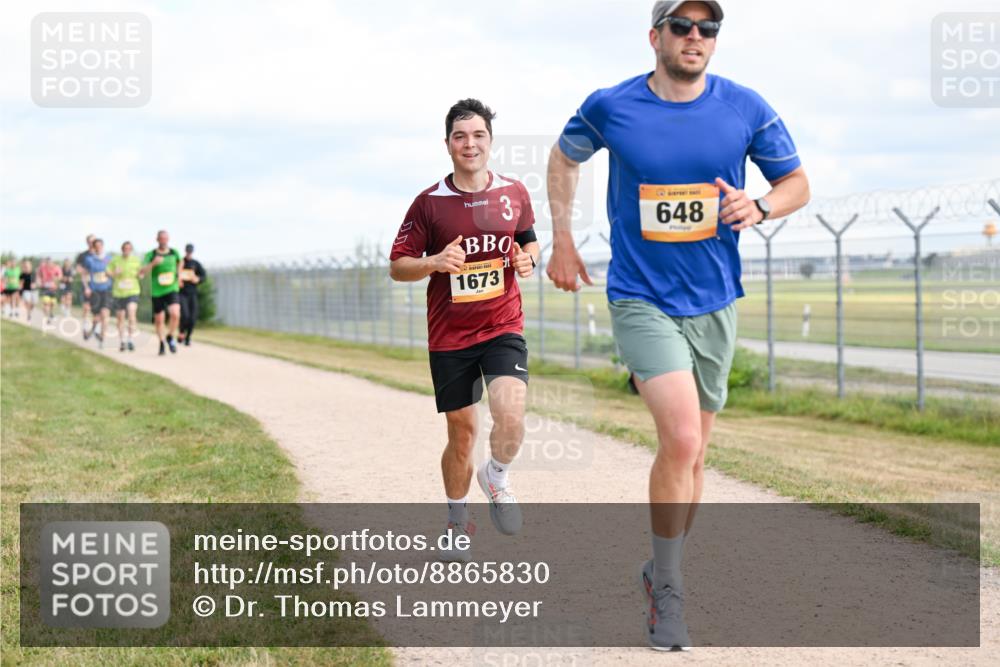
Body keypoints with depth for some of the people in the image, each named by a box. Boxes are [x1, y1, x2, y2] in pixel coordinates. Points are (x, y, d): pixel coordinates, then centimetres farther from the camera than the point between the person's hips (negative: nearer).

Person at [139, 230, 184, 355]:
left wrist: (178, 275, 19)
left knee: (175, 314, -22)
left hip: (172, 289, 0)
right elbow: (141, 272, -14)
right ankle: (162, 345, 27)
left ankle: (170, 338, 2)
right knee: (159, 320, 7)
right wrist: (153, 263, -27)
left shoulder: (174, 253, 3)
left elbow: (181, 262, 27)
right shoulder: (151, 255, -4)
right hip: (157, 291, 0)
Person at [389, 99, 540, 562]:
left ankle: (497, 479, 10)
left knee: (510, 416, -23)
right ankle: (458, 522, 29)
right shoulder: (429, 203, -4)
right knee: (461, 433, 7)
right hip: (449, 336, 0)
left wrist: (528, 259, -3)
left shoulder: (514, 193, 2)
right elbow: (397, 267, 0)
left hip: (503, 327, 0)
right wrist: (435, 262, -20)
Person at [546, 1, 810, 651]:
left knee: (691, 452, 13)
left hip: (713, 302, 3)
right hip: (641, 299, -3)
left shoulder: (746, 108, -4)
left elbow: (797, 183, 7)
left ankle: (666, 568, 34)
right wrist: (562, 240, 10)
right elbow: (565, 156, 14)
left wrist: (759, 207, -14)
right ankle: (667, 591, -5)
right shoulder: (609, 107, -7)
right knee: (681, 439, -19)